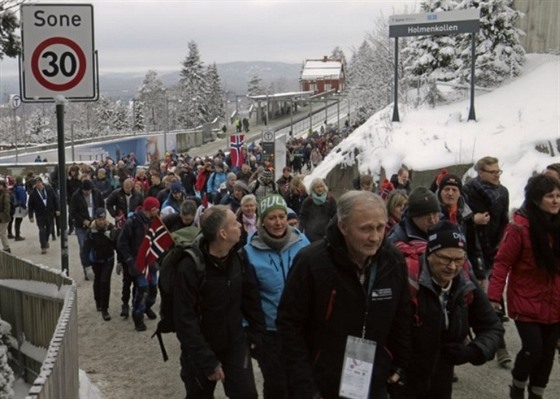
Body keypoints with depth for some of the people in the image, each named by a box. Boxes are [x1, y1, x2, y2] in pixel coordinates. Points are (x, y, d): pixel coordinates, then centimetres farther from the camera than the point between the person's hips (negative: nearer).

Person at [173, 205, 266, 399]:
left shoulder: (239, 257, -8)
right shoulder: (190, 267, -25)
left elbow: (251, 298, 3)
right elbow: (185, 320, -24)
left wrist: (257, 334, 0)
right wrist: (208, 361, -24)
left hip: (235, 344, 4)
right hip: (201, 349, -4)